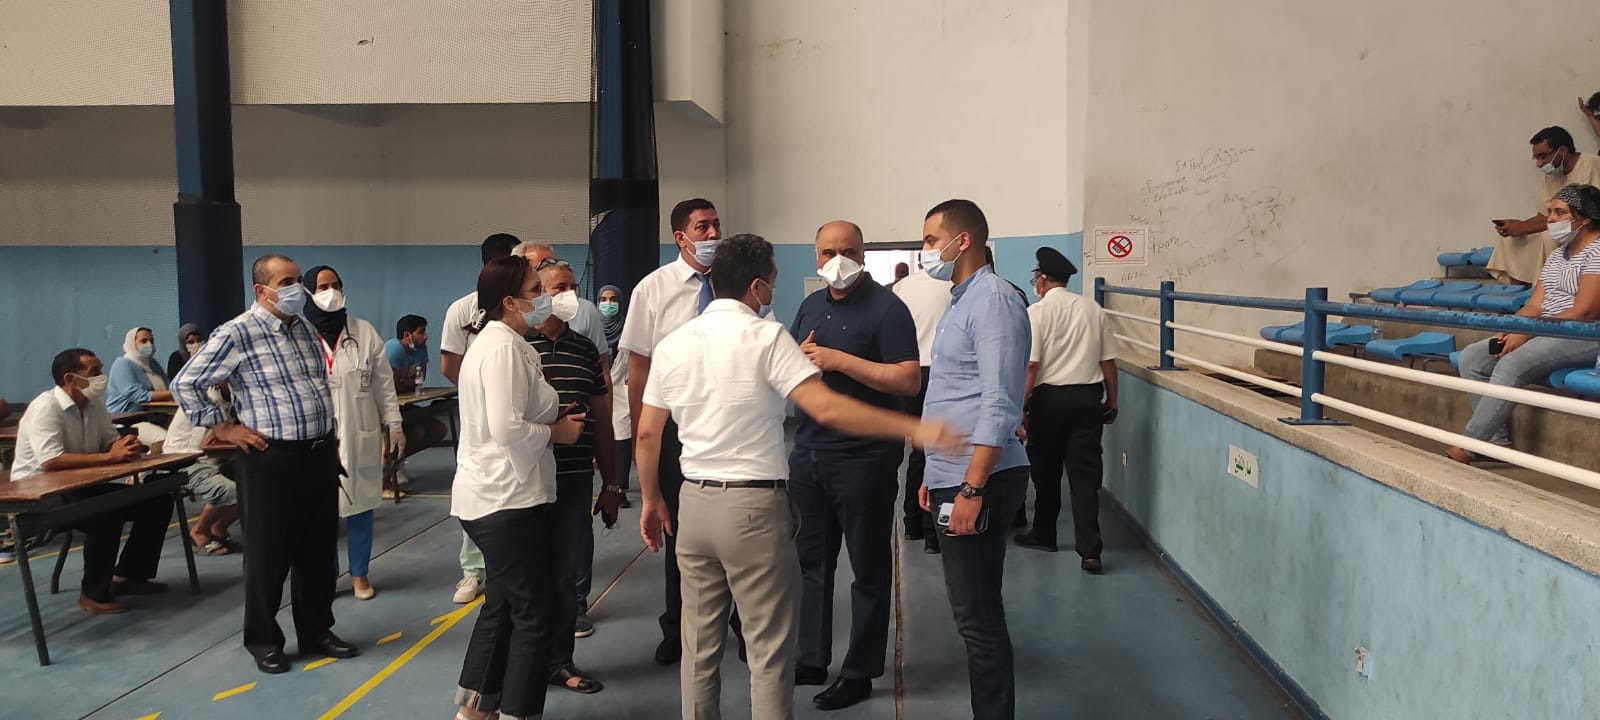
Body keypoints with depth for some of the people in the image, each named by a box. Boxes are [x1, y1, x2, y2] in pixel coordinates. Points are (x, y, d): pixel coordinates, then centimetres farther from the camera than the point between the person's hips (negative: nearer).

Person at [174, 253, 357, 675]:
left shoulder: (305, 330, 12)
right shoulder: (237, 334, -9)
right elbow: (185, 384, -8)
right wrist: (223, 428, -8)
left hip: (319, 454, 7)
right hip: (270, 460, -6)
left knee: (319, 552, 13)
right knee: (269, 556, 4)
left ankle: (316, 632, 26)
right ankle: (263, 641, 19)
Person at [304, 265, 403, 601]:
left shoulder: (365, 332, 4)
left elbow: (384, 383, 6)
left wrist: (394, 425, 4)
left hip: (359, 434, 2)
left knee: (360, 506, 9)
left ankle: (359, 573, 22)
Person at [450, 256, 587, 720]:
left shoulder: (495, 341, 14)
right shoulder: (504, 347, -19)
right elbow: (506, 428, -27)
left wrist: (553, 420, 10)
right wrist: (555, 432, -13)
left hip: (491, 496, 11)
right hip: (509, 500, -11)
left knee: (503, 604, 21)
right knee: (535, 611, -1)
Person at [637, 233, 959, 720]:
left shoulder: (672, 344, 7)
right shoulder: (765, 337, -10)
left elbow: (646, 434, 10)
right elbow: (827, 409, -21)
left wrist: (652, 501, 23)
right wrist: (914, 429, -21)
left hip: (694, 501, 6)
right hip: (755, 506, -6)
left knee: (700, 646, 15)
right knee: (770, 650, 3)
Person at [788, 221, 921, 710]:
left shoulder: (886, 309, -10)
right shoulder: (811, 306, 12)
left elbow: (909, 380, -20)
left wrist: (838, 360, -22)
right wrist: (798, 358, -5)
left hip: (865, 458, -7)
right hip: (809, 451, 7)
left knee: (869, 568, 5)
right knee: (811, 560, 15)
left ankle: (859, 672, 16)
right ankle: (811, 660, 28)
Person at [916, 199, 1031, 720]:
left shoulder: (993, 299, -12)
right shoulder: (961, 301, 18)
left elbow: (998, 403, -20)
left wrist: (972, 488, -24)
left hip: (977, 482, -10)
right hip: (953, 478, 10)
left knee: (977, 614, -4)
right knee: (973, 610, 15)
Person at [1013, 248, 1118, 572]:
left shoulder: (1037, 312, -9)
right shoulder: (1092, 309, 4)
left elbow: (1030, 364, -14)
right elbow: (1108, 360, 5)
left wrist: (1020, 406, -10)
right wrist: (1111, 399, 16)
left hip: (1050, 398, -3)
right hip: (1088, 398, 3)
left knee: (1046, 471, 14)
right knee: (1085, 473, 3)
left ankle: (1044, 535, 30)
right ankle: (1089, 551, -4)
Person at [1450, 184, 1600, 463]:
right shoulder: (1557, 255, 18)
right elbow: (1534, 306, 11)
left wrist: (1525, 334, -21)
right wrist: (1511, 332, -9)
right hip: (1546, 334, 10)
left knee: (1512, 364, -32)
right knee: (1471, 357, -5)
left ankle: (1468, 447, -27)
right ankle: (1498, 441, -8)